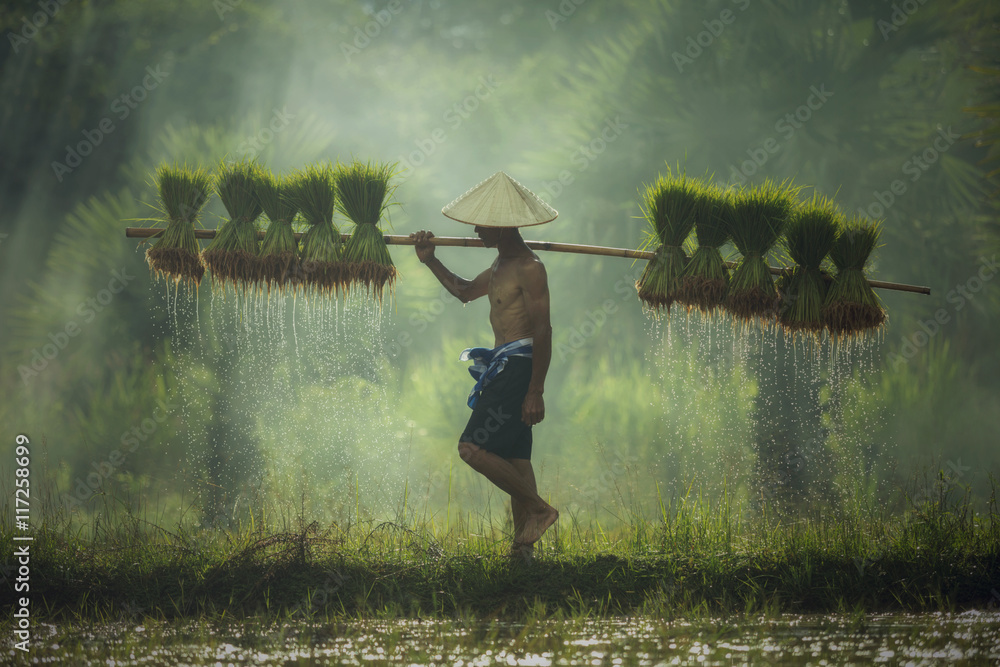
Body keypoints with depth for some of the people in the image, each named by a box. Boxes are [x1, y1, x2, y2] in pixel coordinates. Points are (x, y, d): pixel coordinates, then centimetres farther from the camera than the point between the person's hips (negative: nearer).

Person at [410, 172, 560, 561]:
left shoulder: (529, 269, -16)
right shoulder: (501, 264, 15)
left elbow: (543, 332, -20)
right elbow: (465, 292, 33)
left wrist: (535, 392, -23)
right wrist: (431, 262, 23)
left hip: (520, 365, -10)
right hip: (503, 366, 10)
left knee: (473, 448, -14)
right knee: (513, 456, 10)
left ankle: (539, 510, -7)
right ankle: (523, 545, 12)